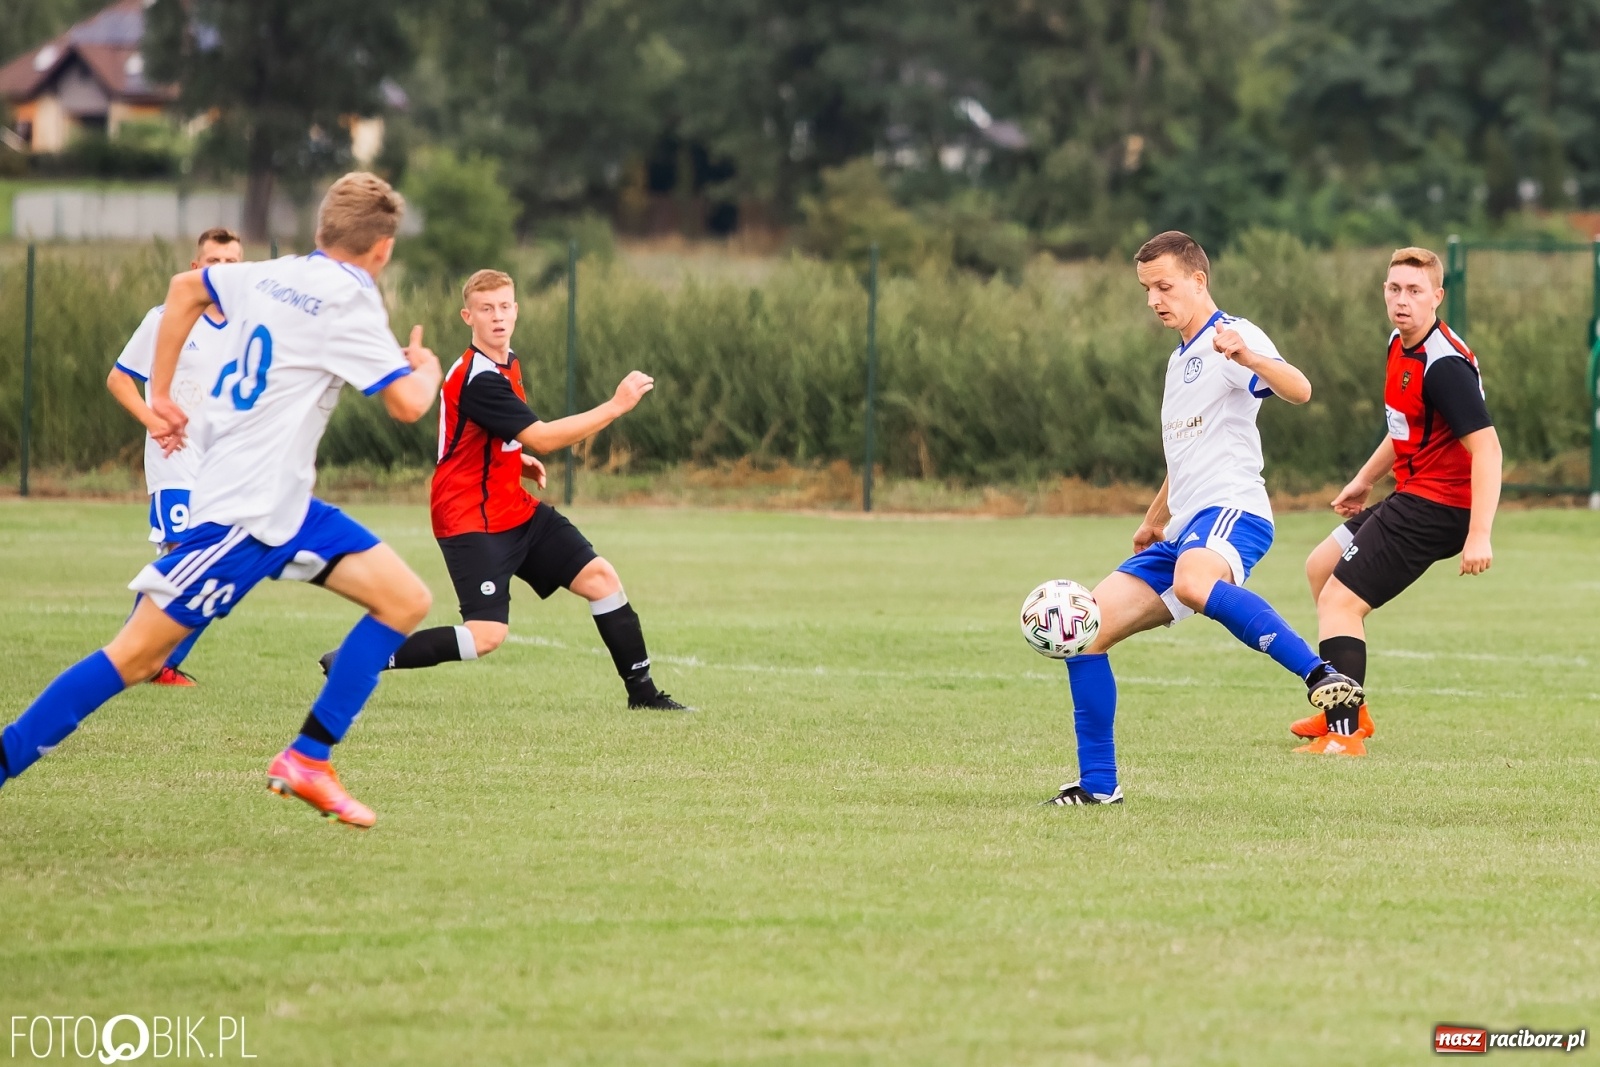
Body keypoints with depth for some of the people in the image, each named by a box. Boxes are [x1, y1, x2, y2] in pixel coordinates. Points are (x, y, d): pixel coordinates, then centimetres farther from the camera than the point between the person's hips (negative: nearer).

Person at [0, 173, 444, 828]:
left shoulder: (279, 276, 10)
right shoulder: (348, 303, -15)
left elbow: (185, 288, 25)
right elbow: (408, 404, -18)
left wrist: (162, 394, 28)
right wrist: (426, 370, 5)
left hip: (286, 505, 9)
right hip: (243, 512, -9)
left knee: (406, 601, 2)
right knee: (135, 656, -8)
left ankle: (307, 760, 3)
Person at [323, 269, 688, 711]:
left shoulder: (506, 363, 10)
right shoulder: (478, 379, -23)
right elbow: (542, 437, -25)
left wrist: (521, 460, 10)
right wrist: (616, 406, -21)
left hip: (516, 509, 9)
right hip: (471, 520, -9)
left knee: (600, 576, 2)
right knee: (487, 635, -18)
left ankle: (642, 691, 12)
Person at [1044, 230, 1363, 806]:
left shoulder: (1231, 337, -4)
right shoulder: (1181, 358, 25)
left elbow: (1298, 390, -24)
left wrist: (1249, 358, -41)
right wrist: (1155, 517, 46)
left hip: (1230, 510, -10)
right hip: (1184, 530, 10)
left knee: (1193, 584, -43)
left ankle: (1323, 676, -43)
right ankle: (1098, 785, 7)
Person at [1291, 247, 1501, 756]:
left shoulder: (1445, 365, -24)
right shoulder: (1401, 346, 6)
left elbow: (1486, 447, -29)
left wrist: (1479, 536, -35)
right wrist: (1364, 478, 31)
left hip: (1436, 505, -11)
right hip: (1413, 496, 11)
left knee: (1339, 601, -11)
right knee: (1321, 566, 24)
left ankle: (1343, 735, -10)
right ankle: (1346, 711, 30)